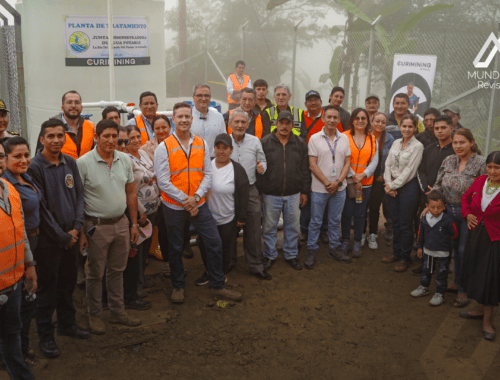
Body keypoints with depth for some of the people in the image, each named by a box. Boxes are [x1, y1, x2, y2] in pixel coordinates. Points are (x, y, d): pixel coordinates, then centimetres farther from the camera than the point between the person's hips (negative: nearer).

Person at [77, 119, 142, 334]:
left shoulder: (125, 160, 3)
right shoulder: (84, 163, -12)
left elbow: (131, 193, 10)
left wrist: (134, 223, 9)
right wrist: (80, 231, -12)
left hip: (121, 223, 5)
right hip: (96, 226, -4)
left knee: (117, 270, 16)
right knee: (95, 273, 9)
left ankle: (117, 311, 30)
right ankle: (94, 315, 25)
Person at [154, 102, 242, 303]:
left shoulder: (201, 144, 3)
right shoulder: (164, 147, -8)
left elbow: (208, 174, 1)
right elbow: (163, 181, -11)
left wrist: (196, 197, -12)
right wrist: (184, 200, -15)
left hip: (199, 205, 3)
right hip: (174, 206, -2)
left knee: (214, 243, 2)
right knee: (175, 248, 11)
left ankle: (218, 286, 17)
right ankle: (178, 287, 30)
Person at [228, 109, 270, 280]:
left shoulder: (255, 141, 4)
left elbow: (263, 161, 9)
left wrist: (261, 167, -12)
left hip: (250, 190, 1)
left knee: (253, 230, 3)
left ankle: (256, 265, 15)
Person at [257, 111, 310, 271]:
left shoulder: (300, 143, 4)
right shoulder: (265, 142, -3)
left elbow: (305, 169, 8)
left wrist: (304, 191, 6)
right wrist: (258, 190, -5)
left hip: (293, 194, 2)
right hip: (271, 194, -2)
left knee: (292, 226, 12)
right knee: (269, 226, 8)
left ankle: (291, 255, 28)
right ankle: (270, 255, 25)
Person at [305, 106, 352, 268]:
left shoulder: (344, 138, 5)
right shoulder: (315, 138, -5)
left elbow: (347, 163, 4)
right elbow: (313, 164, -8)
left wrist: (337, 182, -9)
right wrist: (327, 183, -11)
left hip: (339, 188, 3)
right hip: (319, 188, -3)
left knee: (335, 220, 13)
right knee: (315, 221, 5)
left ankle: (334, 248, 26)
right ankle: (312, 250, 16)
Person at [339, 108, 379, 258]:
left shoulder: (372, 139, 8)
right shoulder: (344, 137, -3)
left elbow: (374, 161, 3)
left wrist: (363, 175, -11)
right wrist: (352, 175, -12)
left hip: (365, 182, 2)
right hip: (347, 181, -2)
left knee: (360, 213, 6)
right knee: (346, 212, 2)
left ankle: (357, 243, 19)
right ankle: (345, 241, 18)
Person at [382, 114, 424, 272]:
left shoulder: (417, 146, -9)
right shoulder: (396, 143, 9)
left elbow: (409, 170, -13)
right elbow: (388, 164, 8)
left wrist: (394, 185, -10)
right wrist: (388, 183, -5)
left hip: (408, 187, -5)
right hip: (392, 187, 5)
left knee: (405, 224, 2)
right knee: (395, 222, 13)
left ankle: (405, 258, 15)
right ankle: (396, 253, 26)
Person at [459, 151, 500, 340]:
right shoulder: (480, 181, -2)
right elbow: (466, 197, 15)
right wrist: (467, 214, 1)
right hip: (476, 234, 6)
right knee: (477, 273, 18)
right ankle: (481, 309, 39)